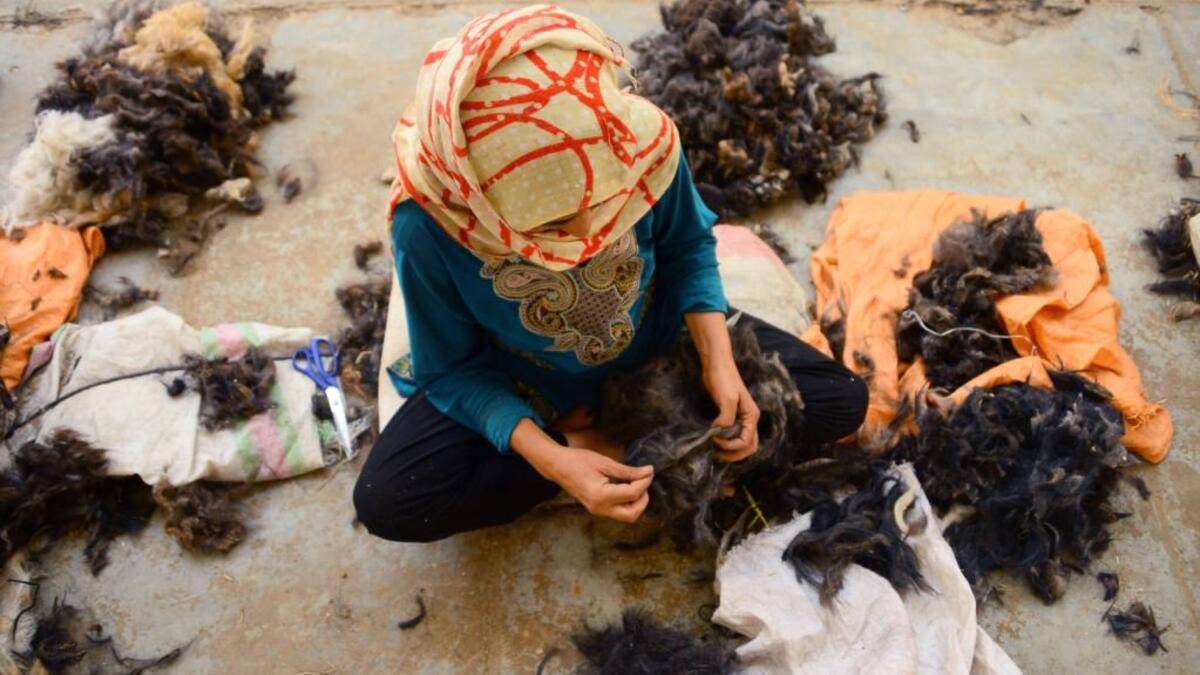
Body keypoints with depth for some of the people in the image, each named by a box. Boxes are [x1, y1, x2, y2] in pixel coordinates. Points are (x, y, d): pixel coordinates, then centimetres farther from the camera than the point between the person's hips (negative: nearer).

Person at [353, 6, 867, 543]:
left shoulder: (637, 141, -31)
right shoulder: (427, 226, -34)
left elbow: (687, 246, -9)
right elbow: (452, 372, -19)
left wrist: (718, 363, -21)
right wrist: (551, 461, -32)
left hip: (658, 337, 2)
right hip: (525, 380, -1)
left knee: (842, 401, -4)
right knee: (386, 500, -23)